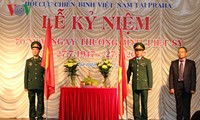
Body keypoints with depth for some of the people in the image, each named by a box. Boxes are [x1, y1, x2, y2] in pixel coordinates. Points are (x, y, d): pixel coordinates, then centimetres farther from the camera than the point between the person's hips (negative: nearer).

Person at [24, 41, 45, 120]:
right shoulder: (28, 61, 10)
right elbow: (26, 74, 8)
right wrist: (26, 86, 2)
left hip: (40, 86, -1)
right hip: (31, 86, 1)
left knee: (40, 102, 2)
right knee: (31, 102, 5)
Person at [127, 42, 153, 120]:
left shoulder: (147, 61, 3)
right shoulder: (131, 61, 9)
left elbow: (150, 73, 1)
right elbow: (128, 73, 15)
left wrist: (150, 85, -2)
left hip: (144, 85, -2)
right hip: (135, 86, 2)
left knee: (144, 103, 5)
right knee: (135, 103, 2)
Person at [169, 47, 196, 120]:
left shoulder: (191, 63, 2)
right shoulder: (173, 63, 7)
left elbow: (193, 76, -1)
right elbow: (171, 76, 3)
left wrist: (193, 88, -7)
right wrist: (171, 87, -5)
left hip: (187, 86, -1)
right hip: (177, 86, 2)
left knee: (187, 104, 3)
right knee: (178, 104, 6)